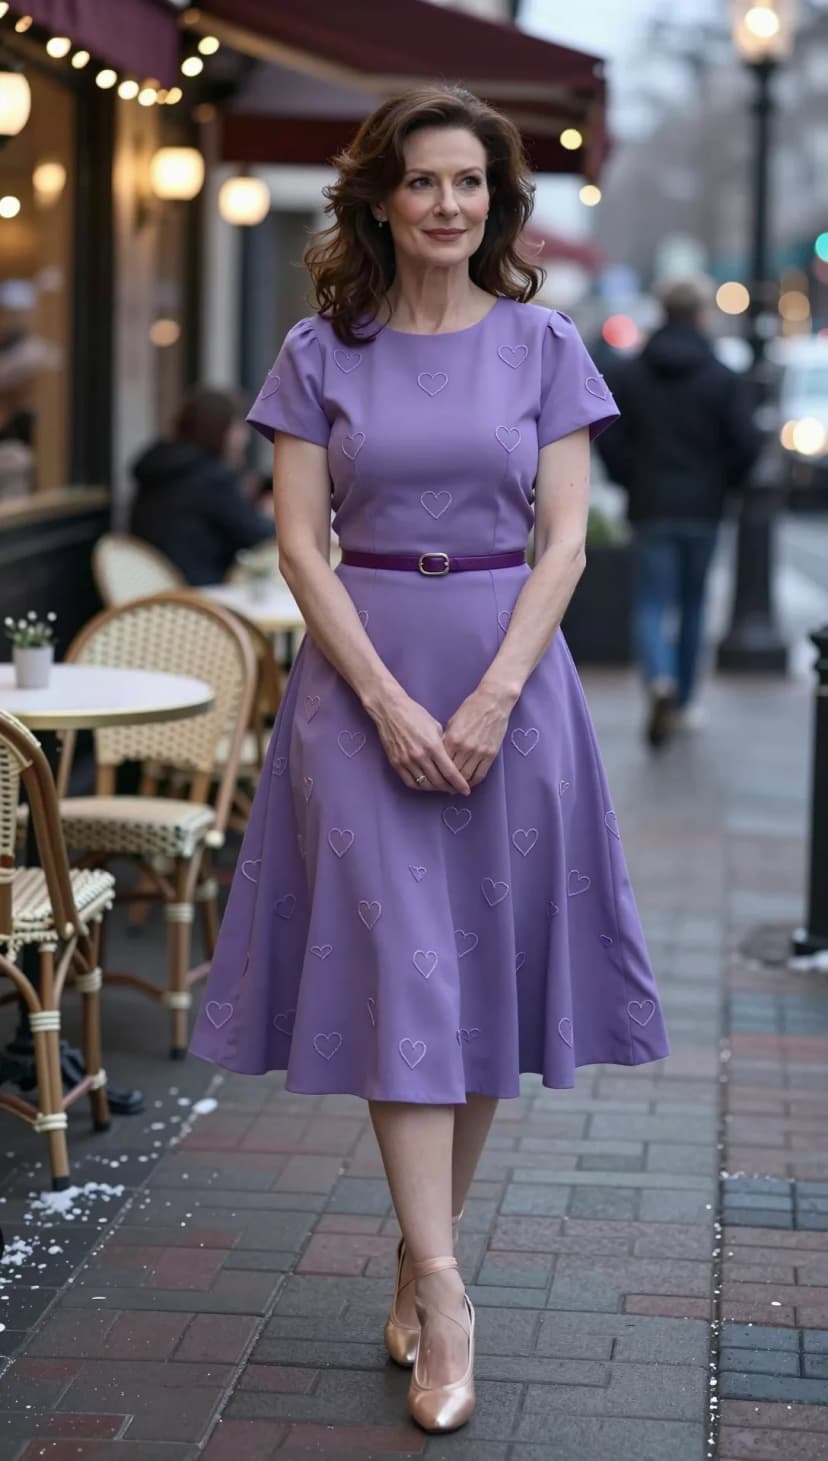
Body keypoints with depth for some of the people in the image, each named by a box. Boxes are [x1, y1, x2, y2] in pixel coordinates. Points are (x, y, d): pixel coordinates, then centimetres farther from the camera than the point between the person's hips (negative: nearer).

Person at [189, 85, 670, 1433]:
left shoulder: (544, 345, 4)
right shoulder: (321, 353, 2)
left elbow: (564, 539, -2)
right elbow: (301, 543, -3)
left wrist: (494, 695, -14)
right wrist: (387, 700, -13)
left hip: (510, 670, 1)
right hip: (362, 676, -1)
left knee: (486, 968, 5)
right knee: (396, 969, -7)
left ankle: (421, 1258, 20)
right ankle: (443, 1290, -6)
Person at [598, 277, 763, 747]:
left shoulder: (627, 375, -1)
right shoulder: (724, 379, -4)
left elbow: (609, 439, -5)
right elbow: (748, 443, -9)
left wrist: (631, 480, 10)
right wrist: (723, 482, 8)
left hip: (651, 509, 0)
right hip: (703, 509, 0)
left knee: (653, 604, 0)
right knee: (692, 605, 14)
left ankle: (661, 680, -27)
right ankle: (684, 702, 21)